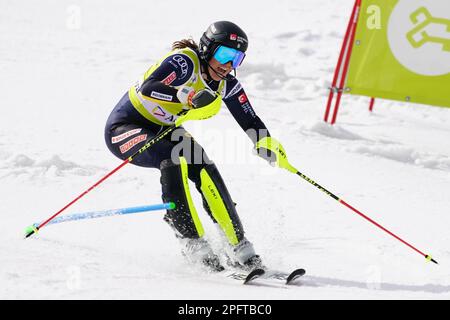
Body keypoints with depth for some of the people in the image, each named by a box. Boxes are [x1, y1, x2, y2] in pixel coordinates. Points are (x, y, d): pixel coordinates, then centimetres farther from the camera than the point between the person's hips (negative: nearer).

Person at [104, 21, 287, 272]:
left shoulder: (226, 84, -6)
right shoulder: (185, 61, -28)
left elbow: (250, 121, -1)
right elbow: (148, 88, -42)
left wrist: (268, 145, -22)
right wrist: (192, 98, -54)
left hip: (164, 131, 7)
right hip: (125, 127, -7)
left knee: (204, 169, -14)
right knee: (174, 161, -32)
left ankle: (239, 247, -7)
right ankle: (191, 240, -24)